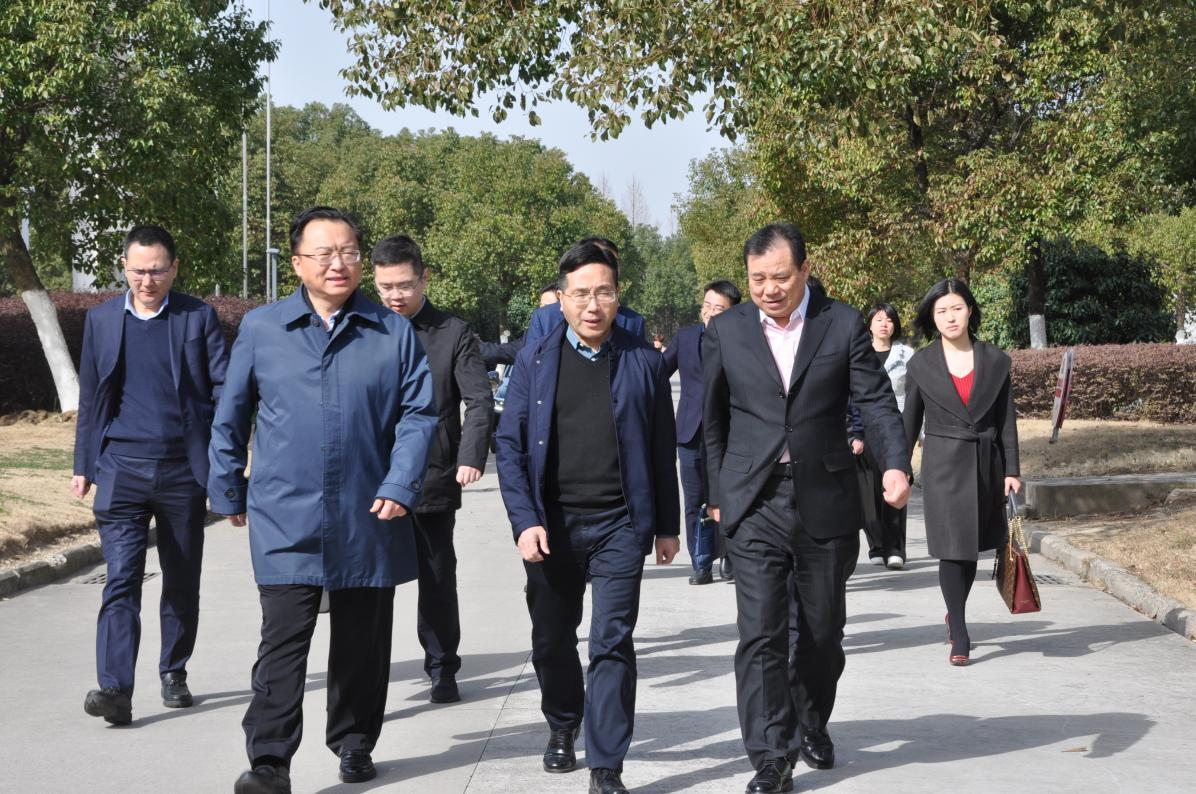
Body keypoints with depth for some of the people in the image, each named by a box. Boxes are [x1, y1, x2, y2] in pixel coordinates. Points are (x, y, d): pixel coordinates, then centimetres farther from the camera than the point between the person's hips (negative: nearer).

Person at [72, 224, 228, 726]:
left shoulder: (199, 318, 1)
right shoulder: (101, 321, 7)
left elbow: (223, 389, 0)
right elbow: (90, 398, 13)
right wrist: (83, 465, 13)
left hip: (184, 469, 0)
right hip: (122, 470, 0)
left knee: (182, 581, 11)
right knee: (121, 578, -11)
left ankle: (174, 674, 27)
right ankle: (115, 689, -17)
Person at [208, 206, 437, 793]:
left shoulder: (395, 334, 5)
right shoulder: (261, 328, 5)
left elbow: (418, 413, 1)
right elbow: (230, 417, 11)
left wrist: (401, 486, -9)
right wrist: (228, 493, 11)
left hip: (369, 522, 2)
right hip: (286, 520, -1)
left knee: (362, 643, 12)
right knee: (283, 641, -8)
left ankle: (354, 744, 28)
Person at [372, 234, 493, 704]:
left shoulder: (453, 334, 1)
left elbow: (479, 401, -5)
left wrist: (471, 457, -21)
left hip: (434, 481, -1)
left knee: (438, 581, 9)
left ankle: (443, 671, 22)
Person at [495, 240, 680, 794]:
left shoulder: (642, 361, 2)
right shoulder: (535, 360, 2)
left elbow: (661, 449, 6)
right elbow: (510, 444, 0)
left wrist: (667, 526, 7)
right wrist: (525, 520, -11)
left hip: (619, 524, -1)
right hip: (551, 524, 2)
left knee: (612, 643, -7)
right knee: (552, 641, 14)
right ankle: (562, 727, 42)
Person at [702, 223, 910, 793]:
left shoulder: (843, 325, 0)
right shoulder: (725, 331, 3)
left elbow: (876, 400, -5)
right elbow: (713, 420, 11)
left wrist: (896, 464, -21)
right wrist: (717, 494, 12)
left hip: (826, 504, 1)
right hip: (755, 505, 0)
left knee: (823, 630, 13)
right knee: (760, 634, -8)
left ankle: (812, 725, 36)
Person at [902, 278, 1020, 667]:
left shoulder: (995, 360, 3)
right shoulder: (921, 364, 1)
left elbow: (1007, 420, 5)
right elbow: (909, 421, 6)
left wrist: (1011, 470, 0)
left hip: (985, 464, 2)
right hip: (943, 466, -2)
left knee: (972, 546, 12)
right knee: (952, 549, -7)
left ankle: (955, 614, 36)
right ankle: (960, 638, -2)